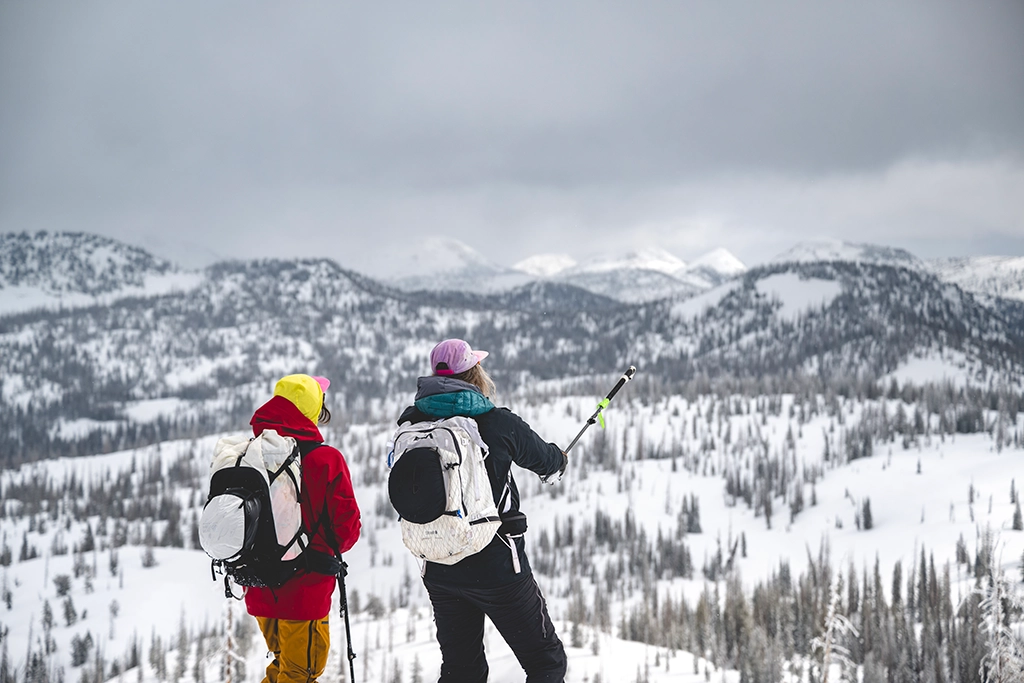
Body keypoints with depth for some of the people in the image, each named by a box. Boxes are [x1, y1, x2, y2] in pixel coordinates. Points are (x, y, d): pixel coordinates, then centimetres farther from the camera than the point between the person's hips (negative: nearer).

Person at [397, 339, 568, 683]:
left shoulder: (410, 425, -3)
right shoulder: (498, 423, -11)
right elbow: (544, 459, 8)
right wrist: (560, 458, 33)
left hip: (438, 572, 5)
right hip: (497, 566, -4)